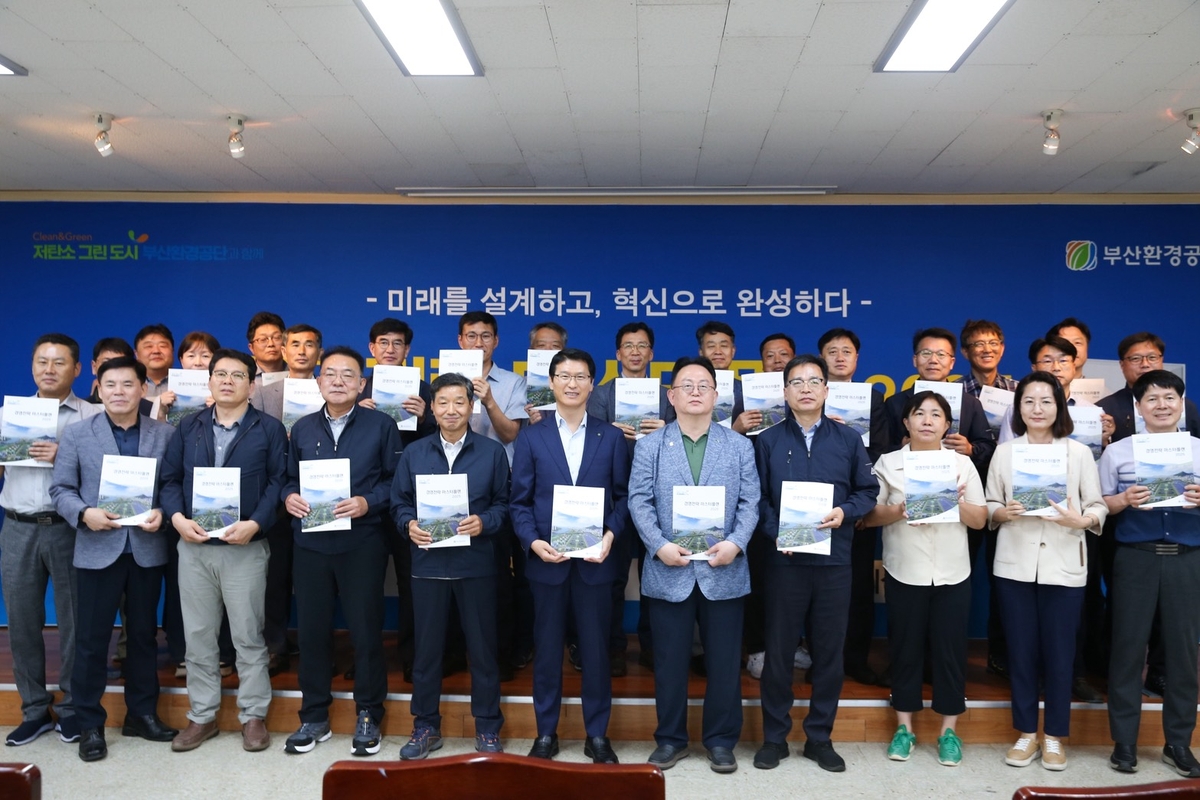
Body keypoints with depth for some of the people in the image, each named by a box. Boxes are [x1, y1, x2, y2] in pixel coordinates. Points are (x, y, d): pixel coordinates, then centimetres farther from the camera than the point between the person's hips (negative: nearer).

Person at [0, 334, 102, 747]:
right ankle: (33, 709, 22)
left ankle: (71, 707, 18)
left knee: (73, 620, 4)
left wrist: (65, 457, -20)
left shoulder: (91, 416, 0)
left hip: (68, 528, -3)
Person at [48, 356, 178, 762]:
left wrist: (164, 512, -16)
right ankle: (89, 724, 20)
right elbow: (60, 489, 0)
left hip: (147, 549, 1)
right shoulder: (76, 433, 2)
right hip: (97, 550, -1)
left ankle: (142, 713, 27)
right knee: (91, 638, 6)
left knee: (144, 634, 13)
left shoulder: (165, 433, 3)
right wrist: (84, 513, -17)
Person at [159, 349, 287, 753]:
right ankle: (202, 716, 25)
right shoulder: (188, 427, 10)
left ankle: (253, 716, 18)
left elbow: (278, 482, -6)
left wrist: (255, 523, -18)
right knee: (198, 637, 11)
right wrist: (178, 518, -9)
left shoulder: (270, 429, 0)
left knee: (248, 636, 5)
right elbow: (169, 478, 7)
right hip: (193, 546, 3)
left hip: (245, 548, -3)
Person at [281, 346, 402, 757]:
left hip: (362, 543, -3)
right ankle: (314, 717, 25)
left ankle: (368, 717, 20)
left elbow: (397, 480, -2)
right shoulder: (302, 428, 11)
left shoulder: (381, 425, 0)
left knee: (366, 630, 3)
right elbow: (289, 478, 14)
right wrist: (289, 497, -7)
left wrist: (367, 502, -17)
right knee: (311, 630, 9)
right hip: (310, 544, 3)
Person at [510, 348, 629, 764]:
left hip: (595, 560, 0)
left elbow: (623, 496, 4)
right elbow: (519, 501, 2)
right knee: (547, 649, 10)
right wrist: (533, 542, -13)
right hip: (547, 559, 0)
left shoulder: (611, 437, 6)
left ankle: (597, 734, 22)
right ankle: (546, 733, 25)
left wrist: (611, 534, -12)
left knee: (595, 649, 8)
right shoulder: (531, 437, 5)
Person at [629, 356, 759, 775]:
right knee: (669, 661, 9)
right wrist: (659, 546, -15)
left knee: (724, 661, 8)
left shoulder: (739, 446, 7)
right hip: (668, 571, 0)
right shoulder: (649, 446, 5)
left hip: (723, 571, 1)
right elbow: (639, 501, -2)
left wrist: (735, 543, -15)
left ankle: (721, 741, 24)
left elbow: (749, 503, 1)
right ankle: (670, 739, 25)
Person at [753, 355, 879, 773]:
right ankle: (774, 736, 20)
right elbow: (756, 499, 0)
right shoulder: (768, 441, 4)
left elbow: (868, 490, 6)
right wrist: (776, 533, -15)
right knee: (779, 650, 6)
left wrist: (845, 512, -13)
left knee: (829, 652, 8)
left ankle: (820, 737, 23)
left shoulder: (848, 439, 6)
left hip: (834, 561, 1)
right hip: (784, 559, -1)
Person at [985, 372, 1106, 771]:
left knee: (1059, 653, 6)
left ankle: (1055, 737, 21)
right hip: (1015, 564, 1)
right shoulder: (1004, 452, 4)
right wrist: (1003, 513, -15)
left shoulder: (1079, 452, 1)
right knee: (1021, 651, 8)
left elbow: (1099, 506, 1)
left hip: (1063, 565, -1)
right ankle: (1026, 733, 21)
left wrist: (1081, 520, -19)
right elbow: (988, 508, 5)